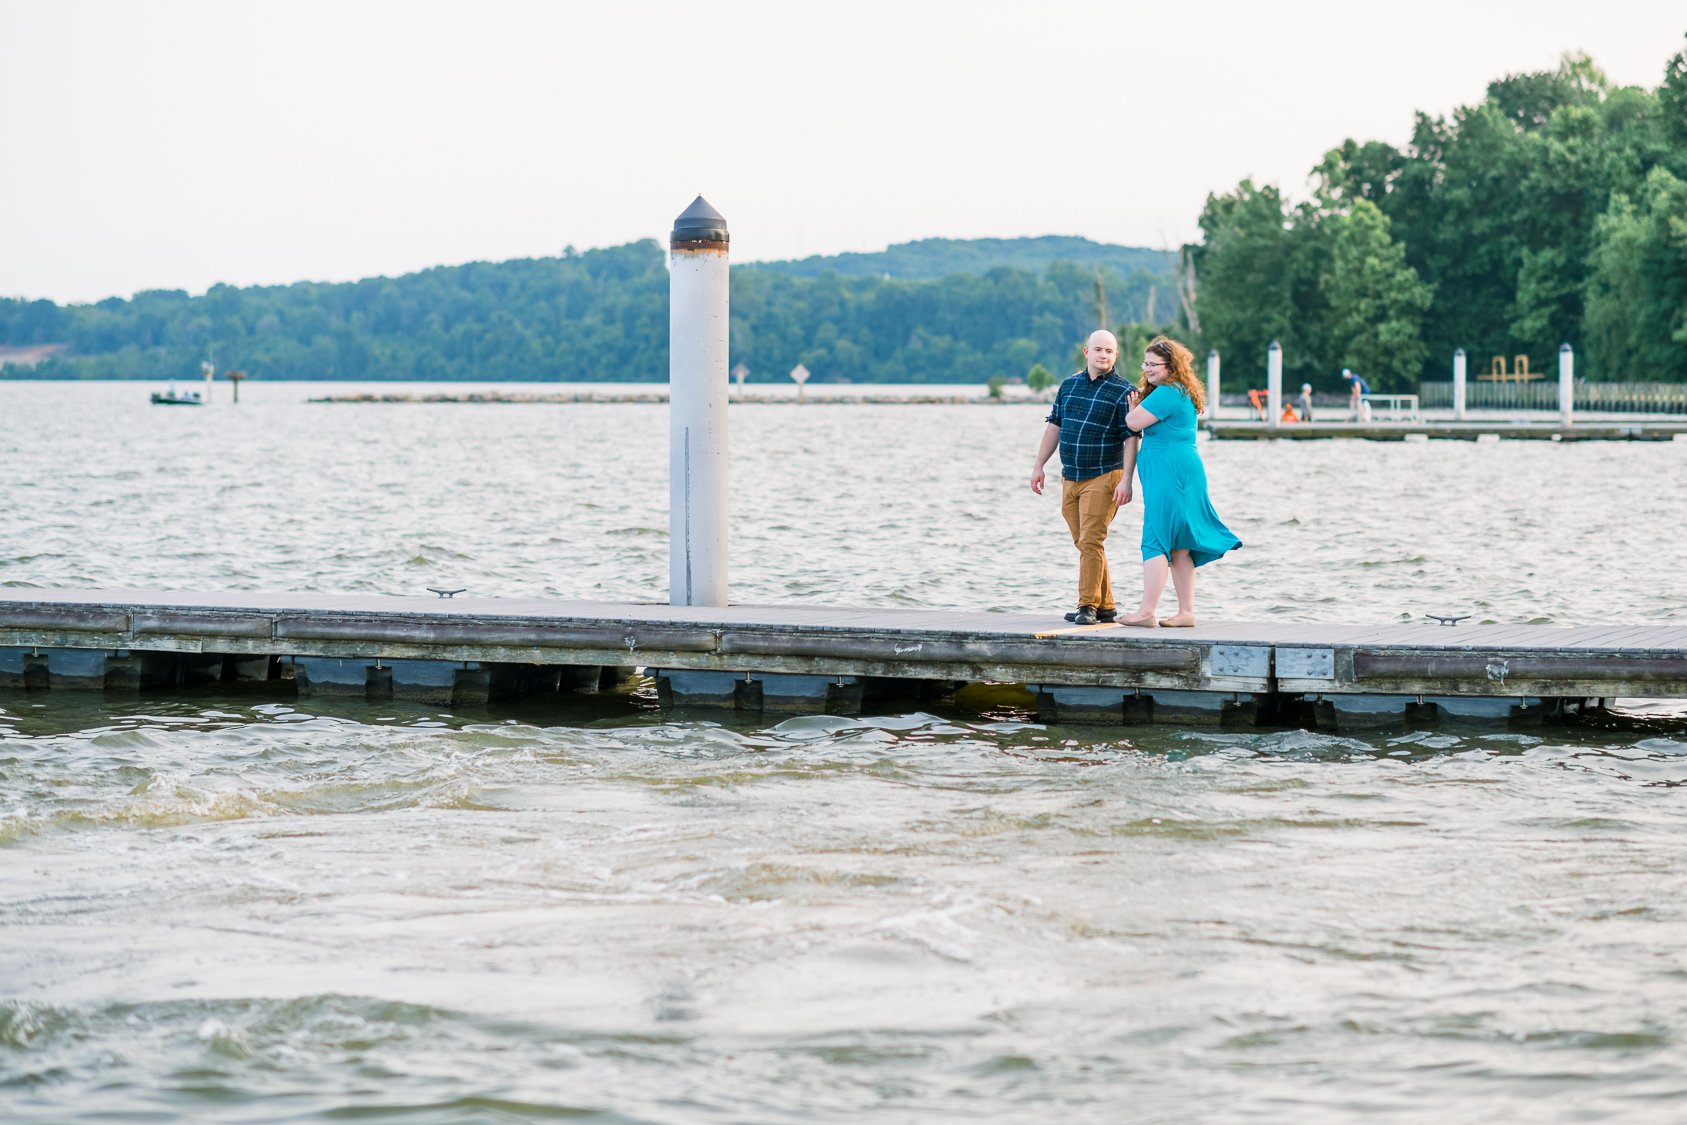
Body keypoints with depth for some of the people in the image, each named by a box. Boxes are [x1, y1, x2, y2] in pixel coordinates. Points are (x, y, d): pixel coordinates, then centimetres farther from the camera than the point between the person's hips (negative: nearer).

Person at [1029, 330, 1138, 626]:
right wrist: (1039, 465, 13)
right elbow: (1054, 426, 17)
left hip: (1103, 478, -6)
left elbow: (1130, 439, -9)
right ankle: (1105, 605, 15)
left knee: (1091, 542, -12)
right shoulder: (1069, 385, 11)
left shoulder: (1123, 392, -5)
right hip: (1070, 477, 6)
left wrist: (1126, 480, -17)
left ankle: (1088, 605, -9)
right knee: (1083, 543, 8)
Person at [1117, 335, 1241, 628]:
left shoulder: (1167, 393, -14)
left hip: (1169, 474, -10)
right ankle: (1186, 612, 11)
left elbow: (1134, 422, -14)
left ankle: (1147, 611, -13)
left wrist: (1132, 405, 5)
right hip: (1185, 470, 10)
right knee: (1179, 545, 10)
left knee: (1156, 540, -11)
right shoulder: (1182, 393, 19)